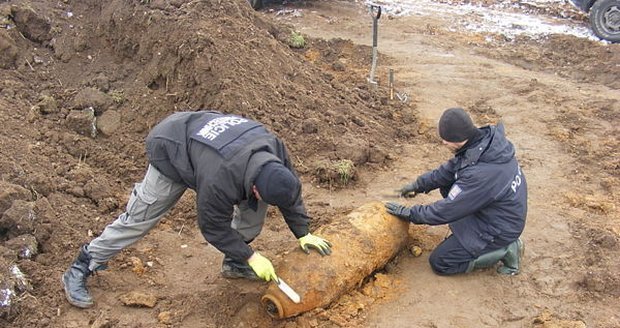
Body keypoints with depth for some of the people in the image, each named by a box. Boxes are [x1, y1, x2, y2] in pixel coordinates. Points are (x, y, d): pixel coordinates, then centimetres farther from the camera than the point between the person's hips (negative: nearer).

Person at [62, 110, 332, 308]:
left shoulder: (274, 149, -25)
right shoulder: (220, 179, -44)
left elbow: (291, 193, -6)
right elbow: (213, 227, -27)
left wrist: (303, 233, -1)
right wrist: (251, 256, -22)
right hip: (170, 156, -6)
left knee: (254, 205, -4)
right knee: (138, 219, -4)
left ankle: (234, 263, 12)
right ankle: (79, 270, 13)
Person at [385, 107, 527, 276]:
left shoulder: (480, 174, -37)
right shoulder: (485, 138, -12)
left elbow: (447, 210, -27)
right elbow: (450, 169, 3)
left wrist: (409, 212, -14)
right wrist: (418, 185, 2)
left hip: (499, 229, -8)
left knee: (439, 263, 0)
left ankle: (504, 250, 2)